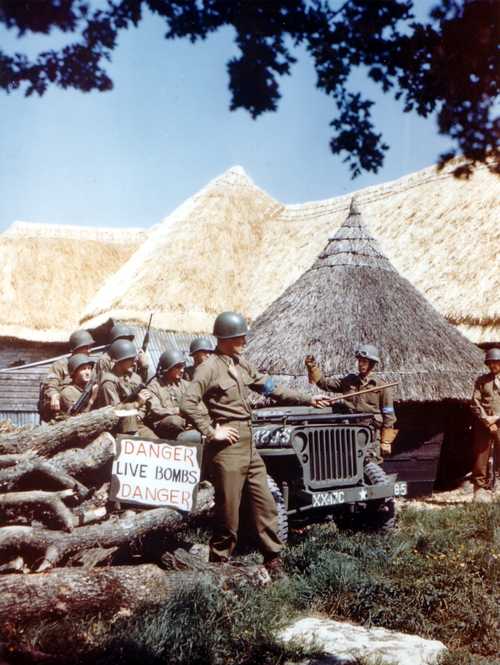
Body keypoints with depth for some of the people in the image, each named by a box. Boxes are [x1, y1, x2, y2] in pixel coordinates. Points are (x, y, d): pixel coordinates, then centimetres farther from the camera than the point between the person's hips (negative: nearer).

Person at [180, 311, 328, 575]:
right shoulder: (209, 368, -12)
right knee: (228, 512, -1)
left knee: (265, 505, 9)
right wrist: (211, 432, -19)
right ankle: (219, 563, 14)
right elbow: (187, 404, -21)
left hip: (248, 445, 8)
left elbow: (270, 387, 20)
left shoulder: (240, 364, 13)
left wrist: (307, 399, 19)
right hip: (227, 448, -8)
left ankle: (274, 561, 17)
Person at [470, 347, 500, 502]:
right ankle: (481, 490, 8)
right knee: (480, 457, 1)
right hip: (483, 424, 1)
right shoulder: (481, 380, 10)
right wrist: (485, 419, -10)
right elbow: (475, 402, 2)